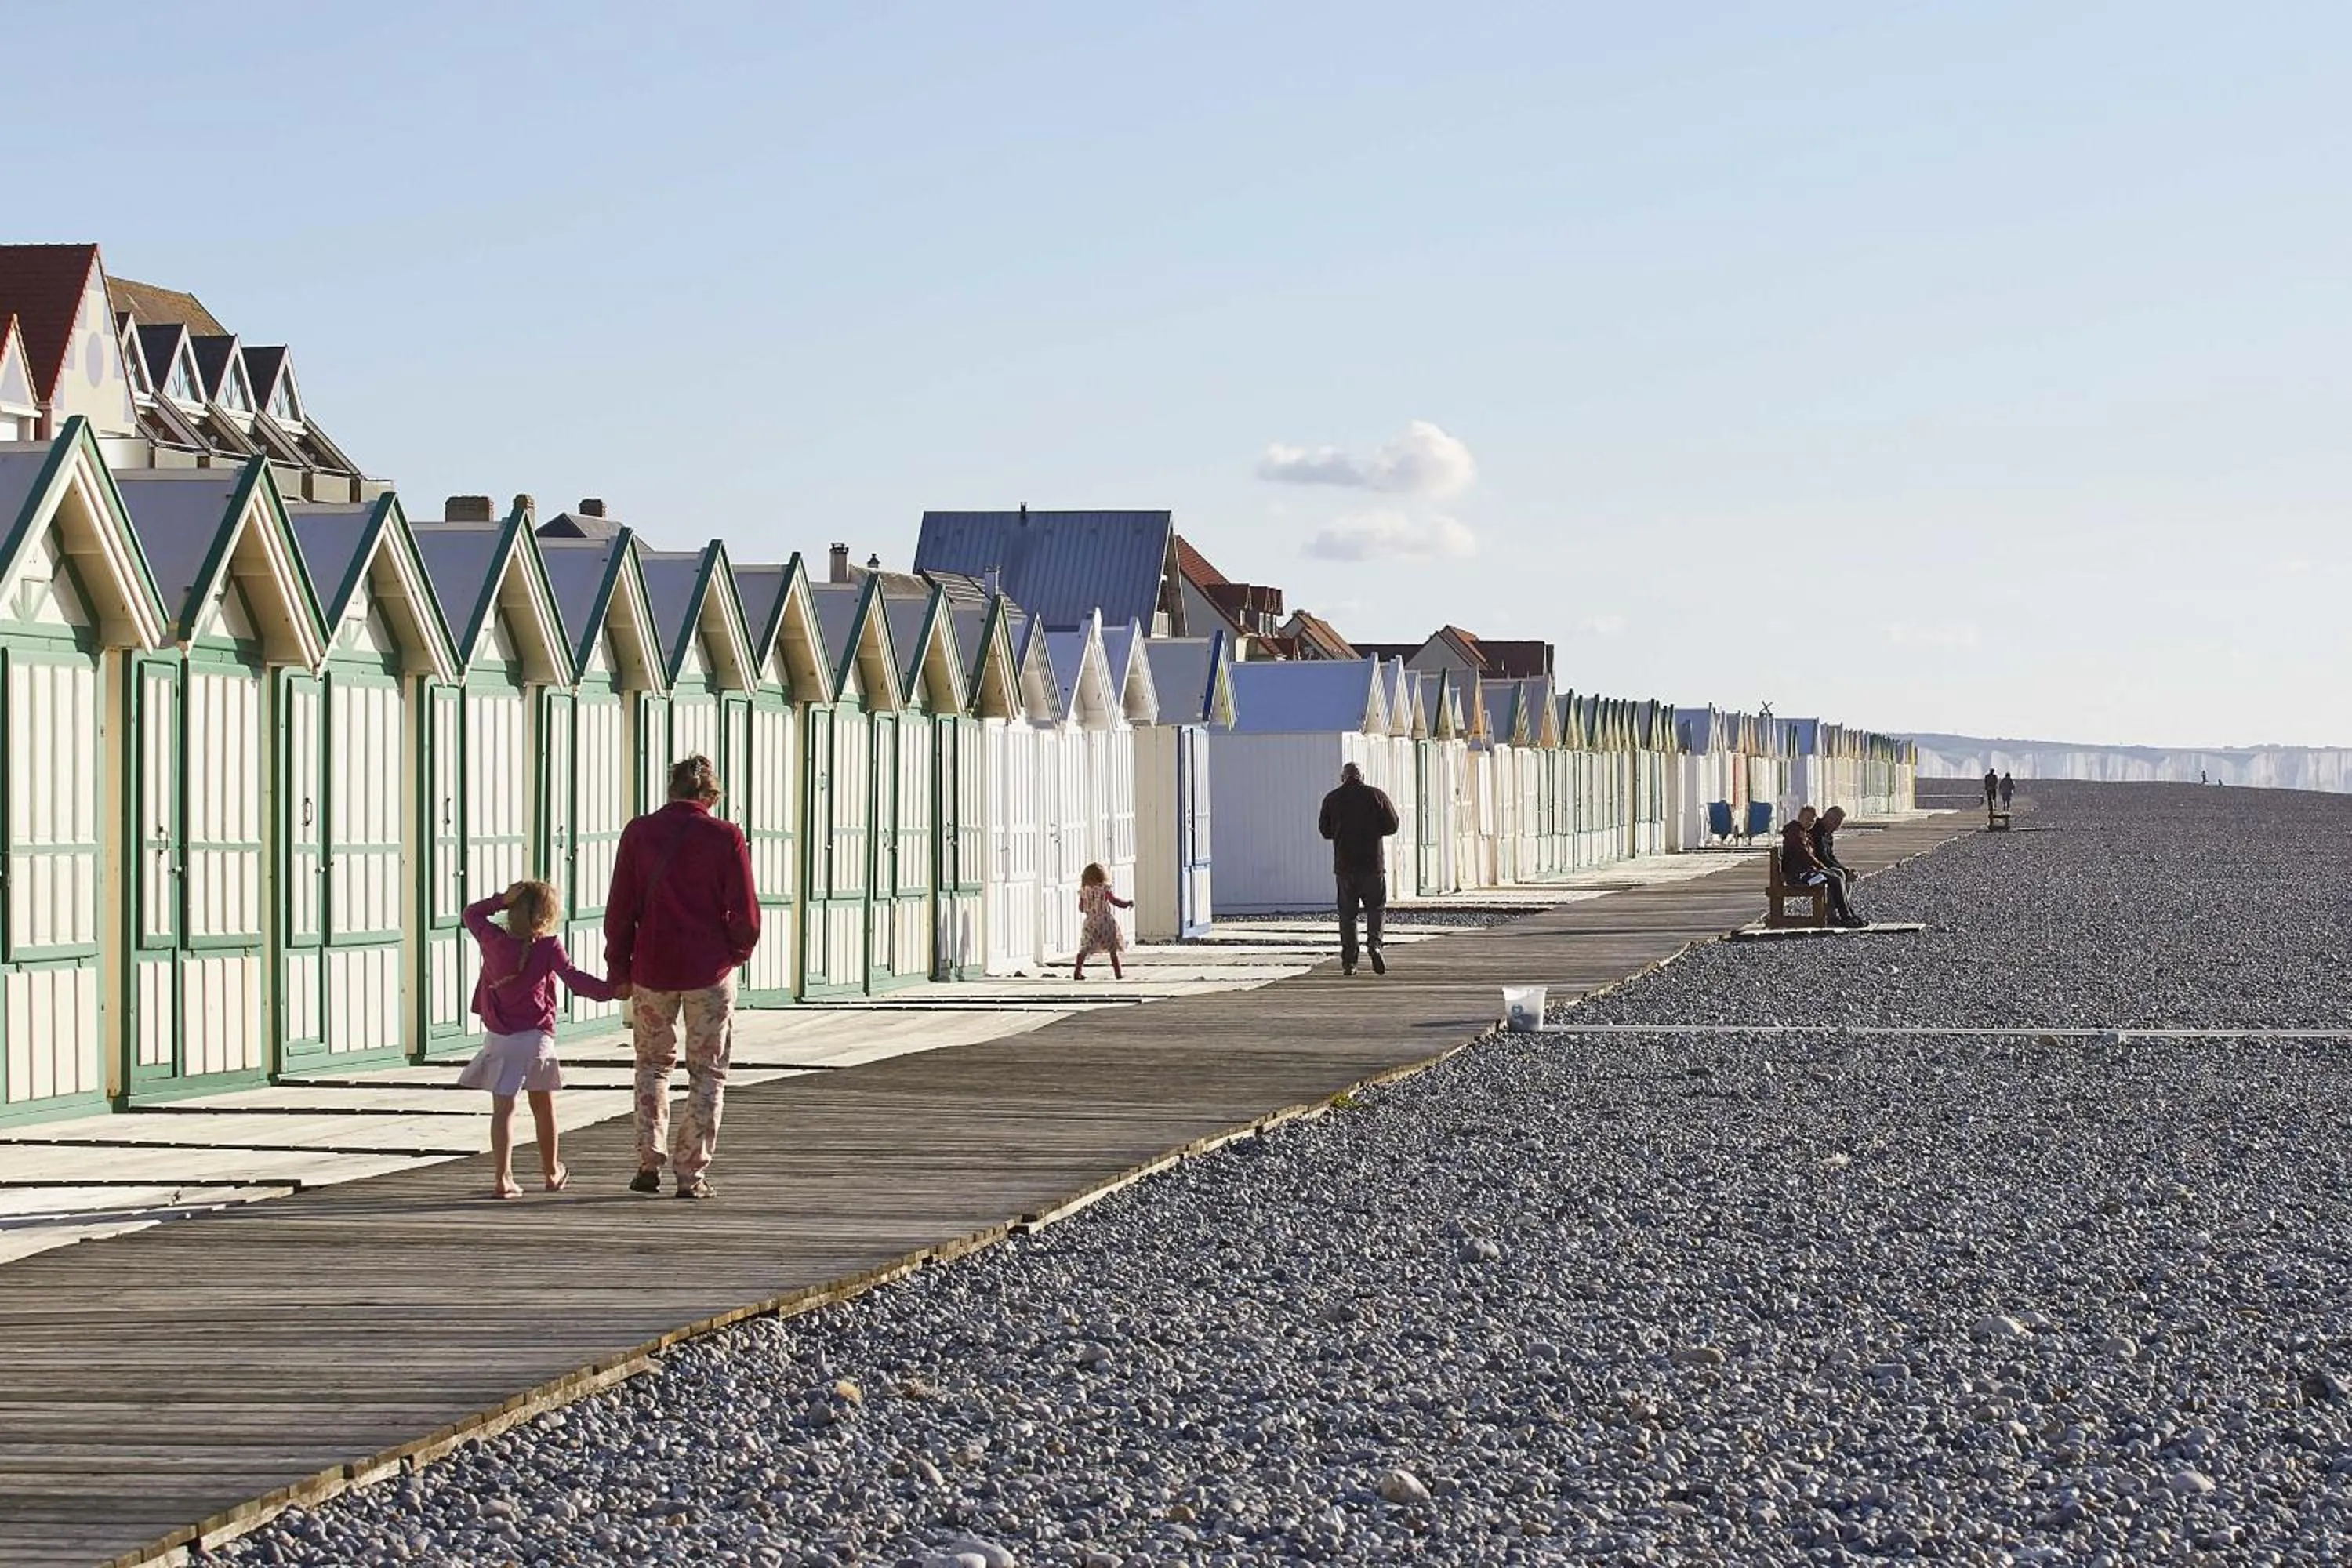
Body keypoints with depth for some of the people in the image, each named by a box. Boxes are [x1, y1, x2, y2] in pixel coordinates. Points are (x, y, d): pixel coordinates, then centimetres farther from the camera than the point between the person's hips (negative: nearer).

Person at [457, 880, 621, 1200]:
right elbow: (574, 978, -16)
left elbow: (471, 914, 16)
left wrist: (500, 900, 7)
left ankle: (504, 1177, -16)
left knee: (503, 1108, -3)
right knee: (543, 1107, 16)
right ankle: (552, 1173, 32)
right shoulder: (549, 947, -8)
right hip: (537, 1036, -1)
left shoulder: (493, 940, -1)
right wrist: (612, 991, -16)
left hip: (498, 1038, 1)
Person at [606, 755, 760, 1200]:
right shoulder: (726, 837, -6)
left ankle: (648, 1162, 11)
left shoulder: (639, 833, 0)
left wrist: (618, 969, 9)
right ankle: (691, 1173, 5)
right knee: (707, 1072, 9)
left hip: (652, 968, 2)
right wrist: (736, 953, 12)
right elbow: (745, 913, -6)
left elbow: (620, 909, 1)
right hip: (709, 969, -2)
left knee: (653, 1063, 20)